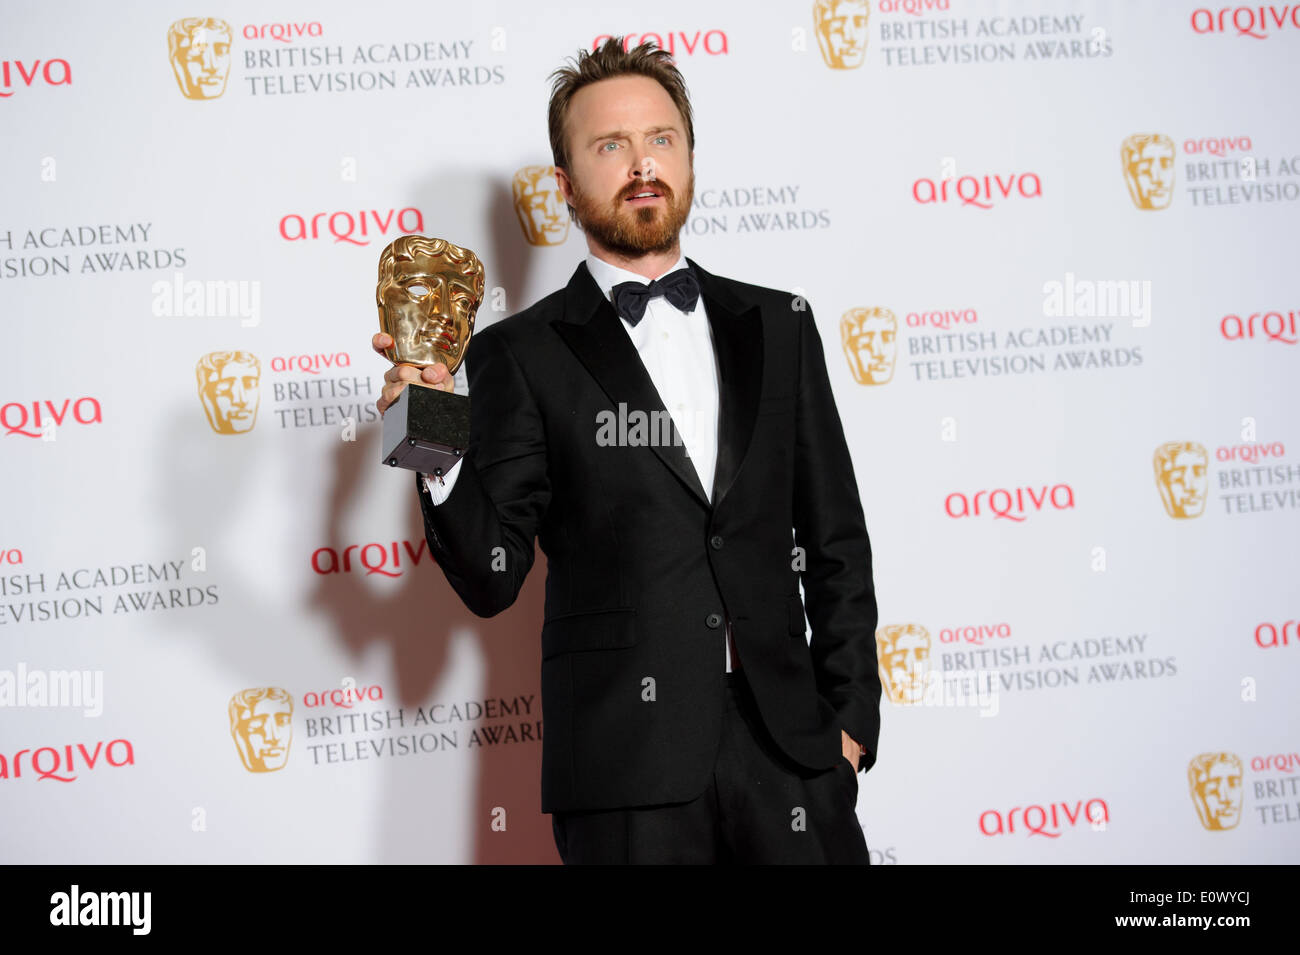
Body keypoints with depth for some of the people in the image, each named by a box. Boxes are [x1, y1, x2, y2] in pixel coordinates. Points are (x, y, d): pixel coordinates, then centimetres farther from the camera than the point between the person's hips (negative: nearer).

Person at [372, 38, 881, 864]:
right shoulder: (521, 355, 2)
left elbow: (835, 540, 13)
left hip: (787, 742, 3)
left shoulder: (778, 327, 12)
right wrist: (438, 458, -19)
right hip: (627, 763, -3)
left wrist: (852, 718, 6)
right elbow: (493, 582, -2)